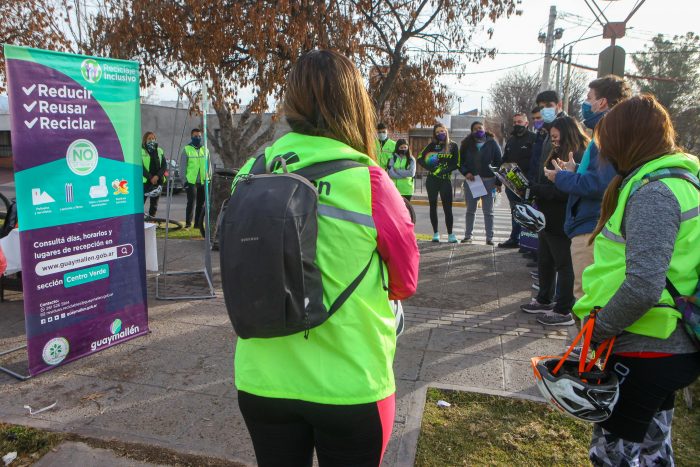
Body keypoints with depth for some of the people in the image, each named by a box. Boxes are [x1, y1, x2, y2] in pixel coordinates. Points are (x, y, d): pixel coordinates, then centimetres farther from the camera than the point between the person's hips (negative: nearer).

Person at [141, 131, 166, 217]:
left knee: (154, 203, 6)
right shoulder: (141, 151, 0)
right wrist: (150, 178, -16)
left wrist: (157, 176, -10)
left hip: (158, 181, 4)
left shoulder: (159, 151, 11)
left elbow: (164, 165, 5)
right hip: (145, 181, -4)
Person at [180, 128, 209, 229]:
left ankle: (198, 223, 16)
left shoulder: (205, 150, 12)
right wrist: (185, 180, -6)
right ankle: (188, 223, -3)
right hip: (191, 182, -4)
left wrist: (208, 178, 9)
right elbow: (182, 167, 0)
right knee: (191, 202, -9)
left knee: (201, 203, 7)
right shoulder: (186, 149, 1)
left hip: (203, 182, 4)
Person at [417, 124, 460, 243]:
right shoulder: (432, 145, 6)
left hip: (446, 180, -1)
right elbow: (420, 158, 2)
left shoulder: (453, 146, 4)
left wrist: (443, 170, -14)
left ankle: (450, 234, 1)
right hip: (432, 180, 1)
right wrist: (429, 167, -12)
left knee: (447, 207, -5)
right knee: (433, 207, 5)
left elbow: (456, 164, -1)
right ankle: (436, 233, 13)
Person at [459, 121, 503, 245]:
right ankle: (468, 236, 15)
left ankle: (489, 237, 6)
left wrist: (498, 182, -6)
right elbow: (460, 162, 8)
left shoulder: (492, 143, 1)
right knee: (470, 210, 8)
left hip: (488, 181, -2)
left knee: (488, 211, 2)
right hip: (471, 180, 2)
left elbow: (498, 163, -1)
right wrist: (466, 172, -12)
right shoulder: (467, 144, 7)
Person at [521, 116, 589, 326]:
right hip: (548, 219, 10)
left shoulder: (578, 158, -18)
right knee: (545, 261, 19)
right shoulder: (557, 155, 14)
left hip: (562, 223, -10)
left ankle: (563, 311, 13)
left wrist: (534, 189, -24)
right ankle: (544, 300, 34)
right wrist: (532, 189, -1)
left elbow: (565, 191, -26)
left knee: (563, 265, 1)